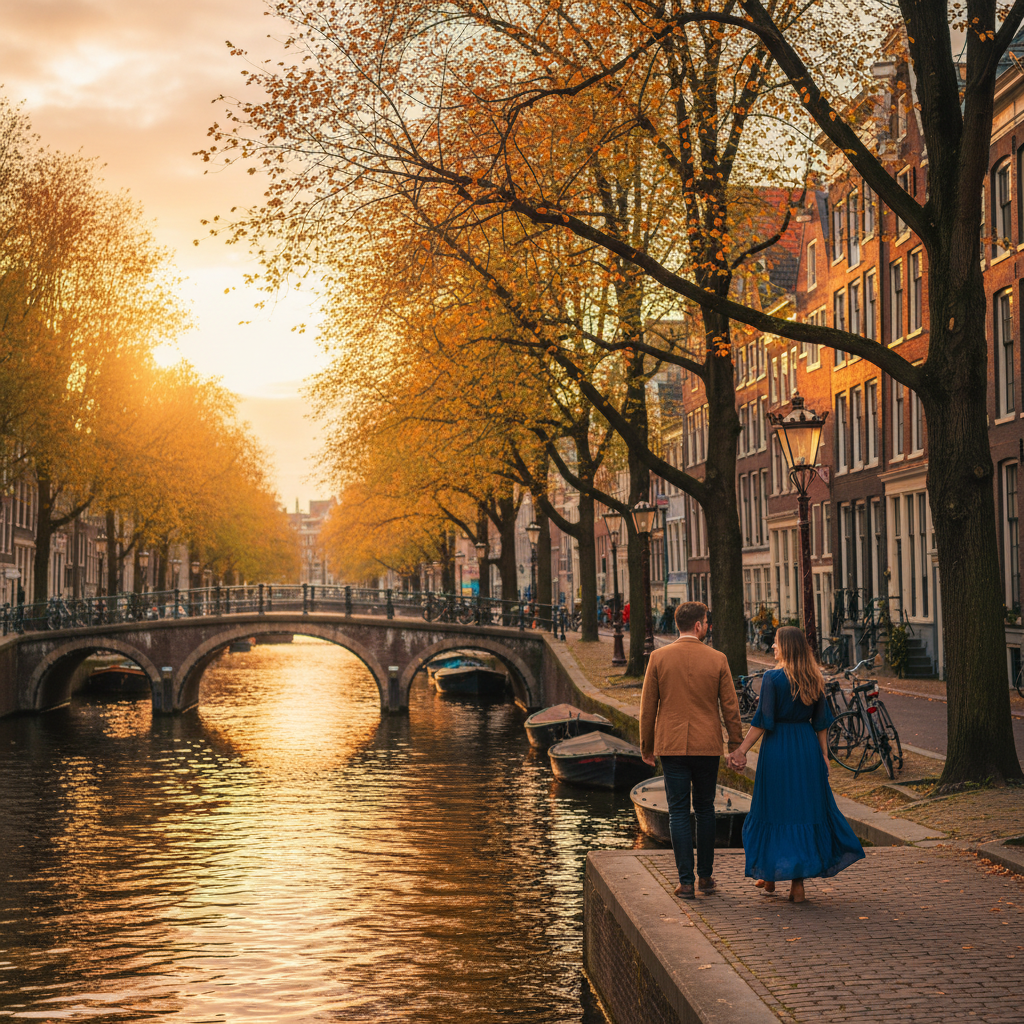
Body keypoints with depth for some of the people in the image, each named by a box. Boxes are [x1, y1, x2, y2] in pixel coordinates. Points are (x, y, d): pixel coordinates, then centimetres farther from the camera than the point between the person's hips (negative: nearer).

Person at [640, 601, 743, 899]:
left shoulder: (659, 657, -3)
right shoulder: (717, 659, -3)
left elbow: (648, 706, 0)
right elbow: (730, 706, 0)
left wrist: (647, 746, 10)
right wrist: (736, 744, 10)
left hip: (671, 746, 0)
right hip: (707, 746, 1)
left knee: (679, 813, 2)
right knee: (705, 810, 15)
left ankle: (686, 882, -1)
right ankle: (705, 876, 21)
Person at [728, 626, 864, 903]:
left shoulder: (772, 678, -12)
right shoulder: (814, 679, 3)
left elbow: (762, 722, -15)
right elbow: (821, 722, 6)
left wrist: (741, 750, -11)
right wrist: (824, 755, 12)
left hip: (777, 748, -4)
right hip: (807, 748, 4)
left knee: (773, 811, 9)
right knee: (805, 811, 9)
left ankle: (770, 876, 19)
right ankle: (798, 882, 8)